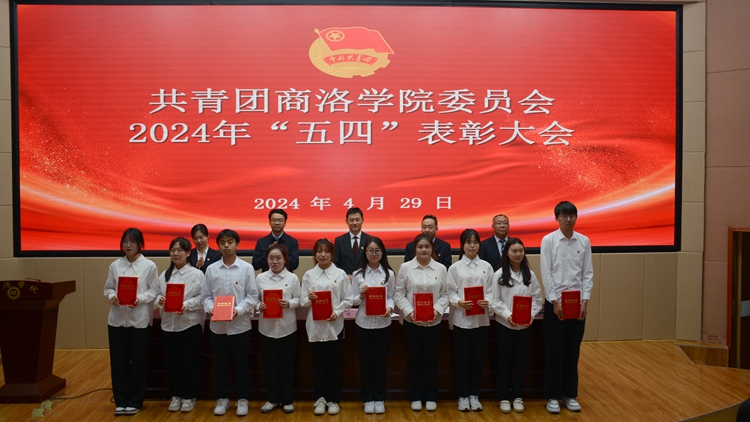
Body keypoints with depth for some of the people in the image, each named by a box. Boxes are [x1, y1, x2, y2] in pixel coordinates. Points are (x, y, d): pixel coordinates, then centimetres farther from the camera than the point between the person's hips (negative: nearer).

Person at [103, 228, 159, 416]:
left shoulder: (149, 266, -3)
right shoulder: (115, 265, 6)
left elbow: (155, 291, -4)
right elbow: (107, 288, 9)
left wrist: (140, 299, -20)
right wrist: (111, 296, -12)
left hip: (139, 319, -3)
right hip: (117, 318, 3)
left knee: (138, 362, 6)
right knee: (118, 361, 8)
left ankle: (135, 401, 20)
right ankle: (121, 400, 22)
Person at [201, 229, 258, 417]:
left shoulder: (246, 268, -3)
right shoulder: (211, 269, 2)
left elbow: (252, 295, -4)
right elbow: (206, 296, 4)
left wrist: (238, 310, -17)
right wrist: (211, 308, -15)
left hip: (240, 324, -2)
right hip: (217, 325, 2)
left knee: (241, 363, 8)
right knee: (221, 363, 13)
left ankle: (242, 399, 22)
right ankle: (223, 397, 28)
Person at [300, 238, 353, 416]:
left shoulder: (340, 274, 0)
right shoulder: (308, 275, 3)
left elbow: (347, 299, -1)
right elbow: (302, 301, 2)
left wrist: (337, 312, -16)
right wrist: (309, 298, -19)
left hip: (334, 325, -1)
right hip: (315, 325, 1)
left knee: (334, 363, 8)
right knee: (318, 363, 10)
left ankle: (333, 399, 19)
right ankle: (320, 398, 22)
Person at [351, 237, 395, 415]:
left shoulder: (389, 274, 0)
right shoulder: (358, 274, -2)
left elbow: (391, 297, 2)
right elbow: (353, 301, 0)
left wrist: (389, 308, -18)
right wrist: (361, 296, -20)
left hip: (383, 323, 0)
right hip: (363, 323, 0)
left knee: (380, 362, 9)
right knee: (365, 362, 9)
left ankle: (379, 399, 24)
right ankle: (368, 399, 23)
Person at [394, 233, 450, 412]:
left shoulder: (441, 269, 1)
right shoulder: (405, 267, -3)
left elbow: (445, 294, 1)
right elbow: (399, 294, -3)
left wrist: (437, 309, -15)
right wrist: (409, 311, -15)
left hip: (433, 322, 1)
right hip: (412, 322, -1)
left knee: (431, 359, 10)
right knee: (414, 359, 9)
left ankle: (431, 397, 24)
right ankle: (416, 397, 22)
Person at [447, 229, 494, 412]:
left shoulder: (486, 266, 5)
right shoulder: (455, 267, 0)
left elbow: (491, 290, 3)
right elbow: (450, 292, -3)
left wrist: (487, 301, -17)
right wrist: (459, 302, -21)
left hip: (481, 319, 2)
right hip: (461, 319, -2)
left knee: (478, 359, 9)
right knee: (462, 359, 6)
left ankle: (474, 395, 23)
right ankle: (463, 396, 19)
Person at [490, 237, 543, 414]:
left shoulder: (530, 274, 3)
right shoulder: (499, 274, -5)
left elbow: (537, 298, 3)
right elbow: (495, 300, -7)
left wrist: (531, 314, -14)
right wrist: (508, 315, -20)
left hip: (524, 325, 2)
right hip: (504, 324, -2)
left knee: (520, 360, 11)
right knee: (504, 361, 7)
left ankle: (518, 396, 23)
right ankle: (504, 397, 18)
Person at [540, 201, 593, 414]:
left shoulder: (584, 241, 3)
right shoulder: (548, 240, -6)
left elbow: (588, 273, 3)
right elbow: (546, 273, -8)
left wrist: (585, 301, -5)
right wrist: (555, 301, -12)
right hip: (555, 301, -3)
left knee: (573, 350, 10)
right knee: (554, 351, 4)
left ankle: (569, 394, 23)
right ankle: (553, 396, 15)